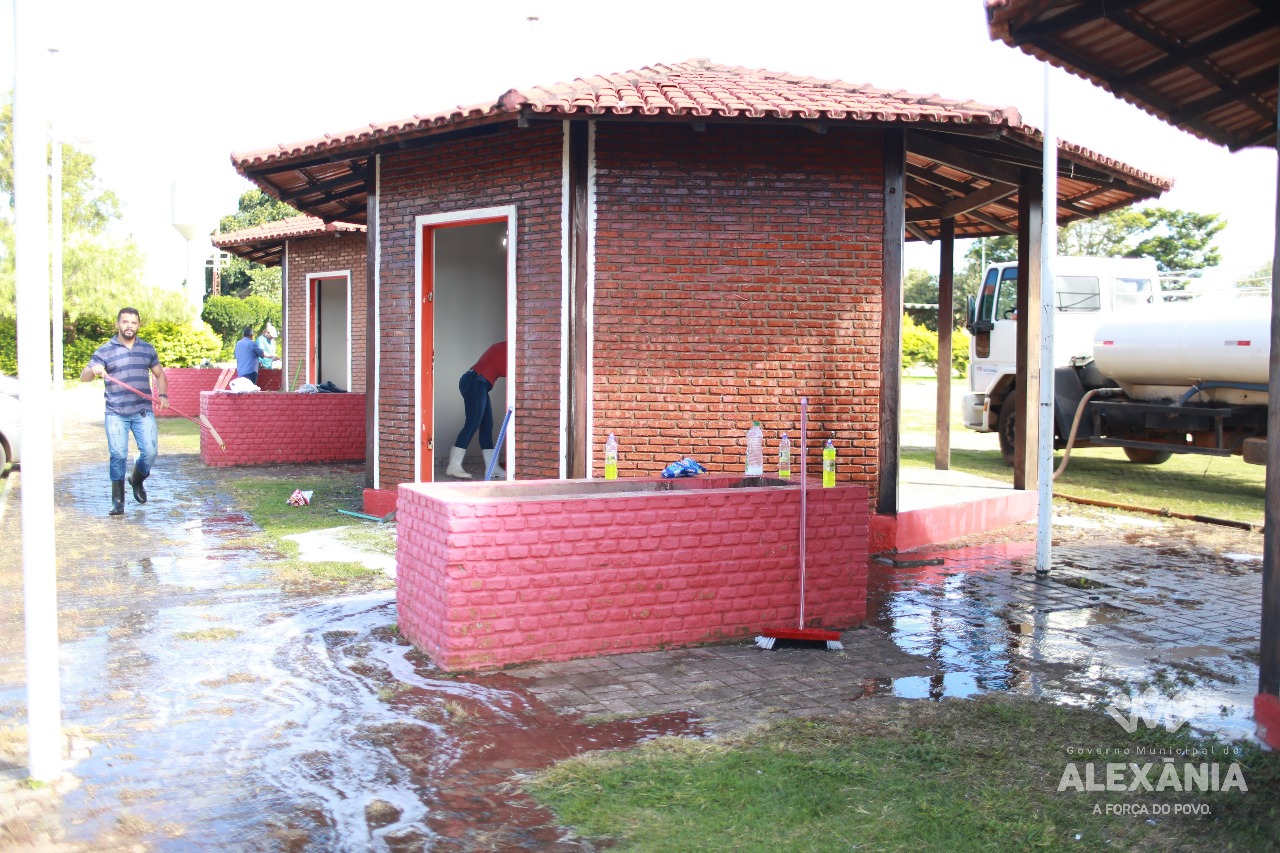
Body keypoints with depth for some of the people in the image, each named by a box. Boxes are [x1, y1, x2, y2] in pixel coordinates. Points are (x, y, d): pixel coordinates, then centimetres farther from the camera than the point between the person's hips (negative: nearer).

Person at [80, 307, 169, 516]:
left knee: (150, 452, -7)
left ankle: (137, 481, 25)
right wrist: (94, 370, -27)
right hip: (116, 414, -2)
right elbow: (83, 377, -4)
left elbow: (159, 374, 23)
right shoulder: (104, 351, 2)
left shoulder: (148, 349, 11)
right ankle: (117, 501, 6)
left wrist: (163, 394, 6)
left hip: (143, 412, 2)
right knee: (118, 456, -6)